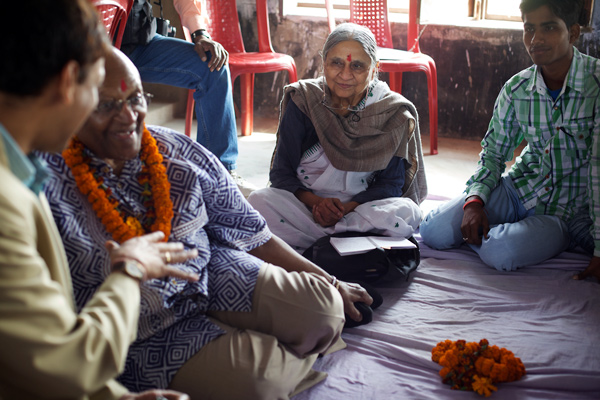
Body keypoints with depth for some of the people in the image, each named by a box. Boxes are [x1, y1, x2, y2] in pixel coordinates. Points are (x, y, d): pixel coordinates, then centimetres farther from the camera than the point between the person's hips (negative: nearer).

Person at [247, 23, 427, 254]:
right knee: (259, 201, -29)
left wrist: (347, 207, -20)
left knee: (406, 213, -30)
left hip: (360, 207, 1)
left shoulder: (393, 113, -3)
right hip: (303, 204, 0)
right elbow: (282, 173, -2)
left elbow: (390, 183, -1)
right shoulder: (302, 102, -2)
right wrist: (315, 201, -22)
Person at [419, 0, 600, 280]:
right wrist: (474, 201, -14)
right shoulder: (516, 89, -5)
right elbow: (493, 152, 7)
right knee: (434, 232, -13)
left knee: (500, 252, -30)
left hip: (569, 211, -4)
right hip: (520, 189, 4)